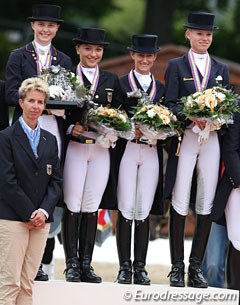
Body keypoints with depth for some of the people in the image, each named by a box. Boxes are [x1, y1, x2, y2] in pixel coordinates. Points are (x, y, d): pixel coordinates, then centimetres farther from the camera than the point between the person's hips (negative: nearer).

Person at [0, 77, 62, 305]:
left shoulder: (50, 141, 15)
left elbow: (56, 181, 12)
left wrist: (44, 211, -5)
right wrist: (29, 214, -11)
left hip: (41, 220, 5)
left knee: (27, 284, 4)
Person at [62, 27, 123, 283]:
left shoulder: (111, 80, 12)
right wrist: (70, 128, -15)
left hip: (101, 148, 3)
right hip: (74, 147, -3)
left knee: (91, 206, 4)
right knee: (73, 206, -3)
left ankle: (86, 263, 8)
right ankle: (72, 264, 1)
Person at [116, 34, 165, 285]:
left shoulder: (161, 88, 16)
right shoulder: (120, 83, 5)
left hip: (151, 152, 3)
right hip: (127, 150, -3)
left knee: (144, 212, 1)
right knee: (126, 209, -6)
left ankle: (140, 266, 5)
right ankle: (125, 266, -2)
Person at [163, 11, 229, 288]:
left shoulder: (221, 69, 18)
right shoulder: (176, 66, 9)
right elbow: (169, 104, 0)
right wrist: (190, 117, -18)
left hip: (212, 139, 3)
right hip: (185, 138, -3)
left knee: (205, 205, 0)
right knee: (179, 204, -6)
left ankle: (196, 267, 4)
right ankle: (177, 267, -2)